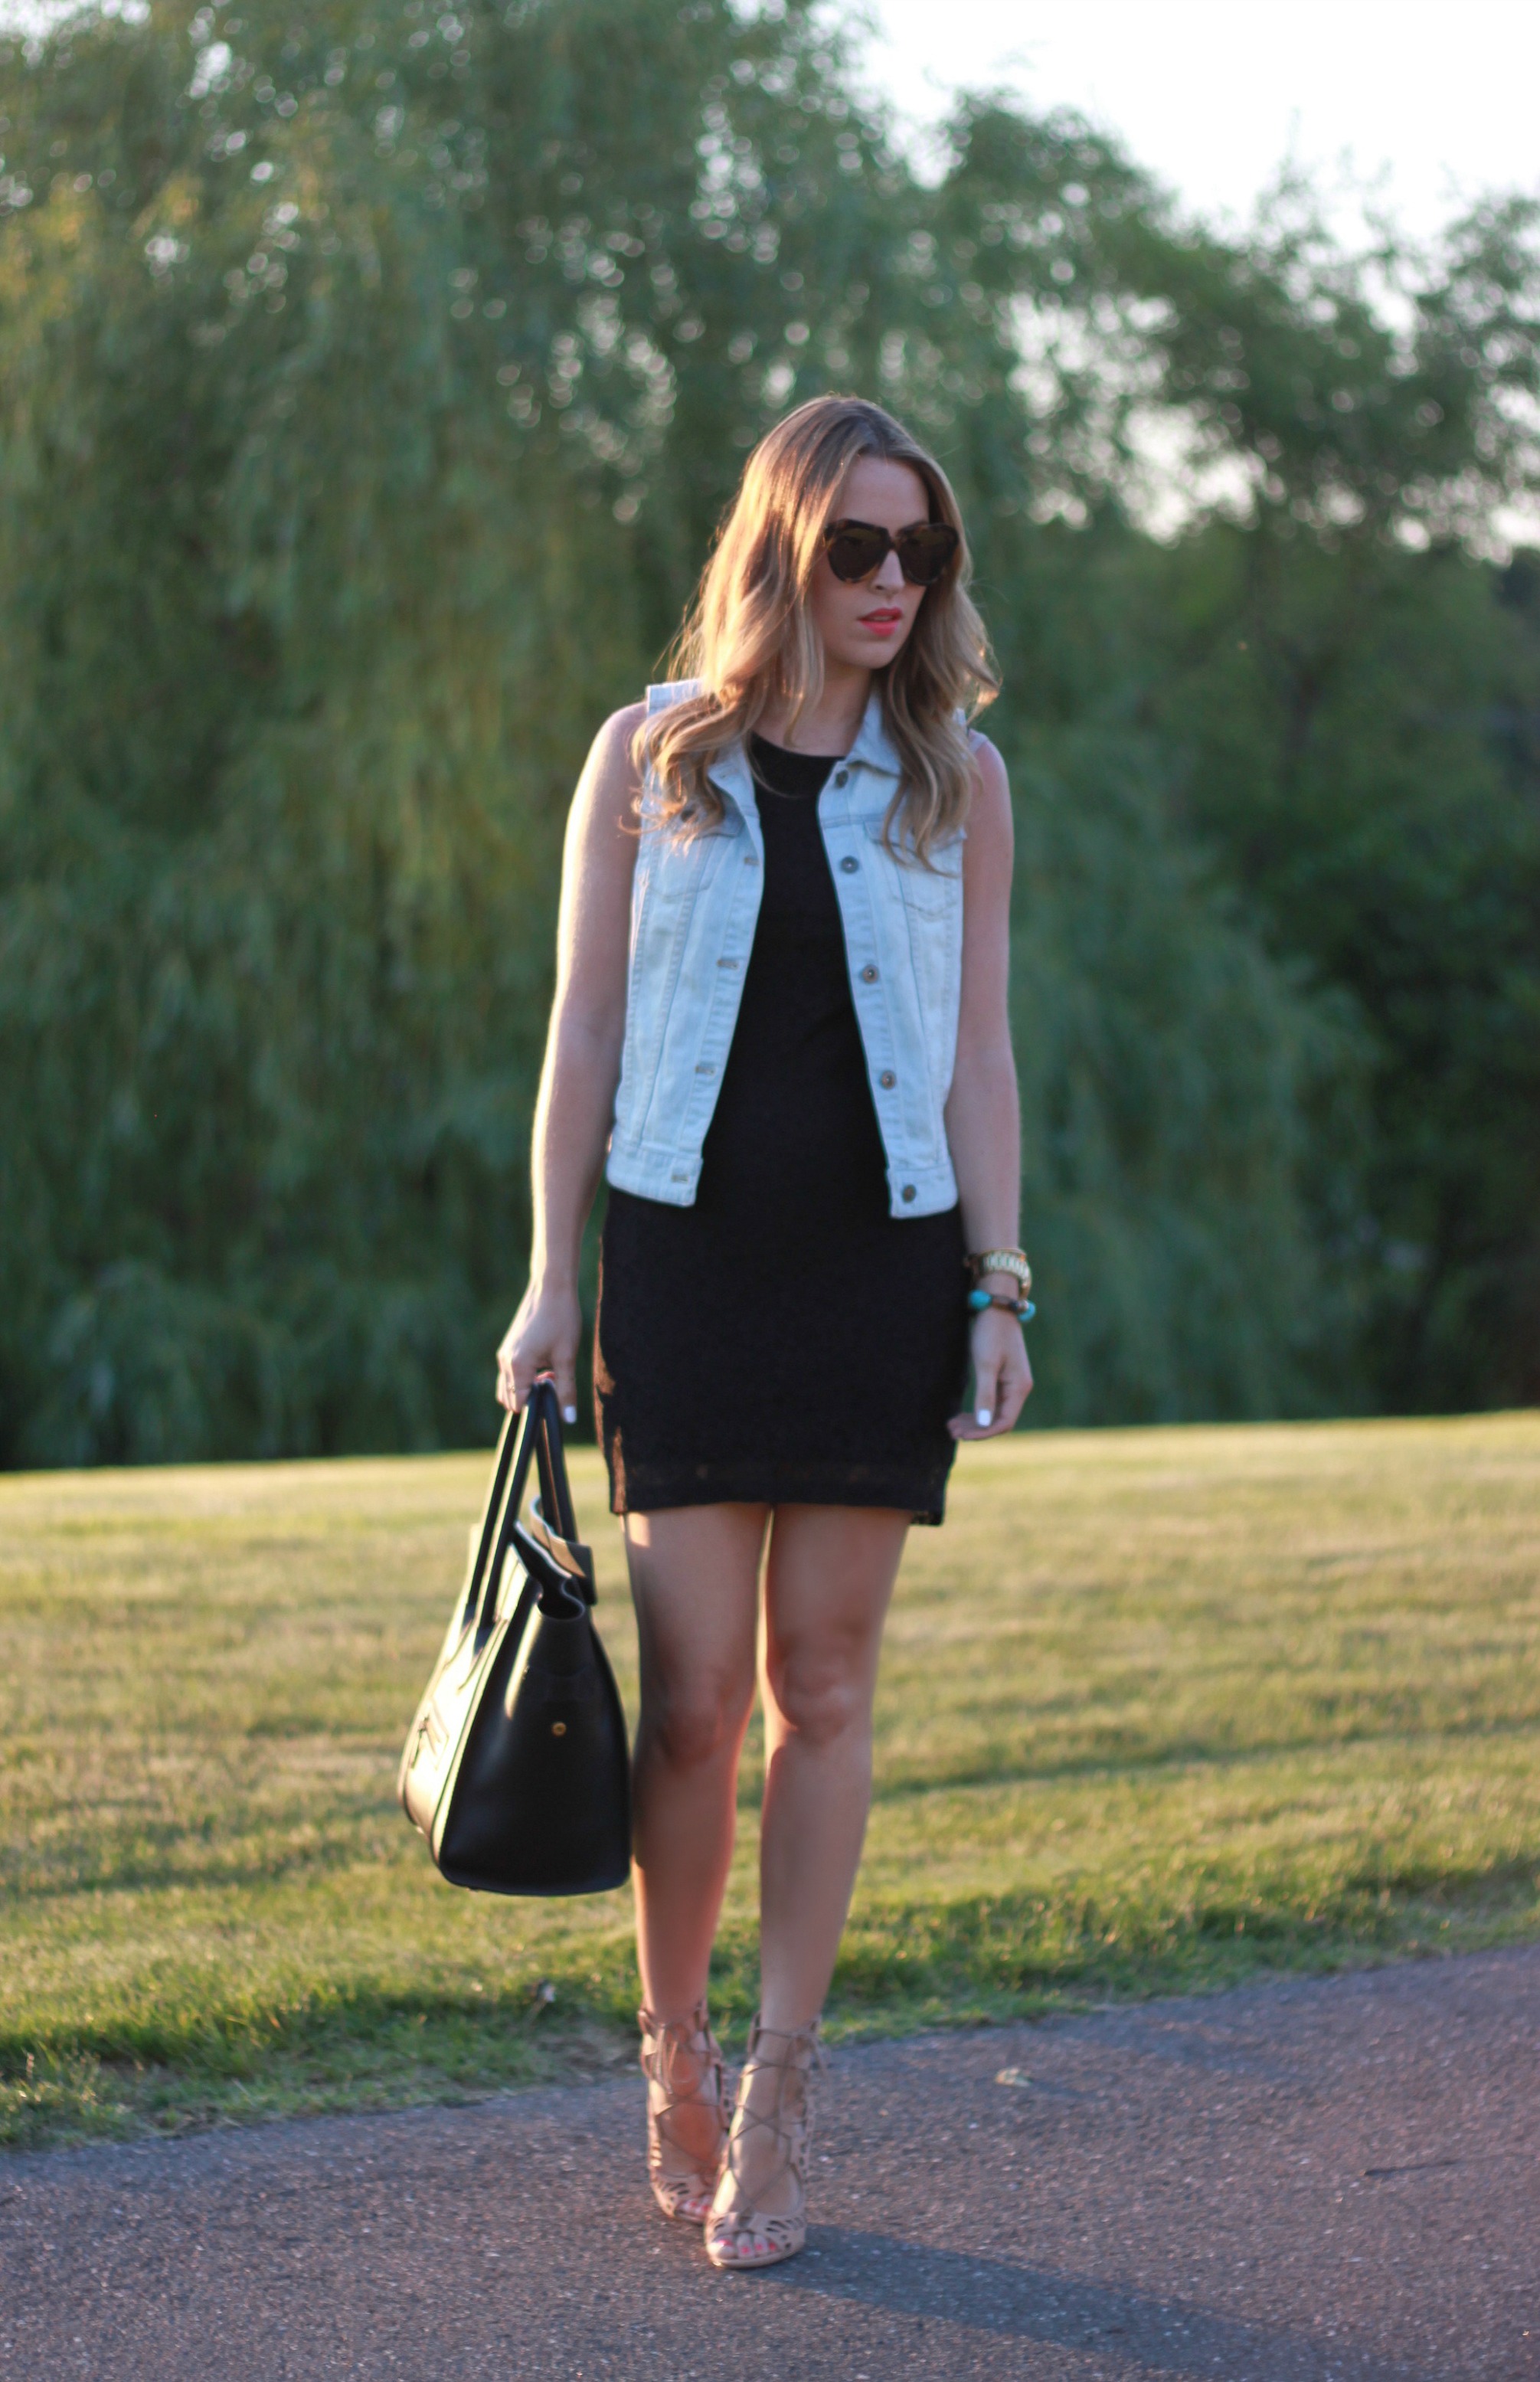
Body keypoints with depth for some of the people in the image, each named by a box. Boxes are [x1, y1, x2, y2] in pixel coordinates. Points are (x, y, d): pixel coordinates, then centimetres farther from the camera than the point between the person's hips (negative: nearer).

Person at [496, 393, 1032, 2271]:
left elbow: (977, 1051, 7)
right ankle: (671, 2052, 16)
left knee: (822, 1689, 1)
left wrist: (1000, 1284, 0)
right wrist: (552, 1278, 0)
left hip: (881, 1267, 1)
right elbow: (583, 1031, 5)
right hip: (687, 1254, -1)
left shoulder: (956, 779, 7)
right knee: (693, 1693, -5)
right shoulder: (649, 759, 4)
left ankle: (774, 2105, 9)